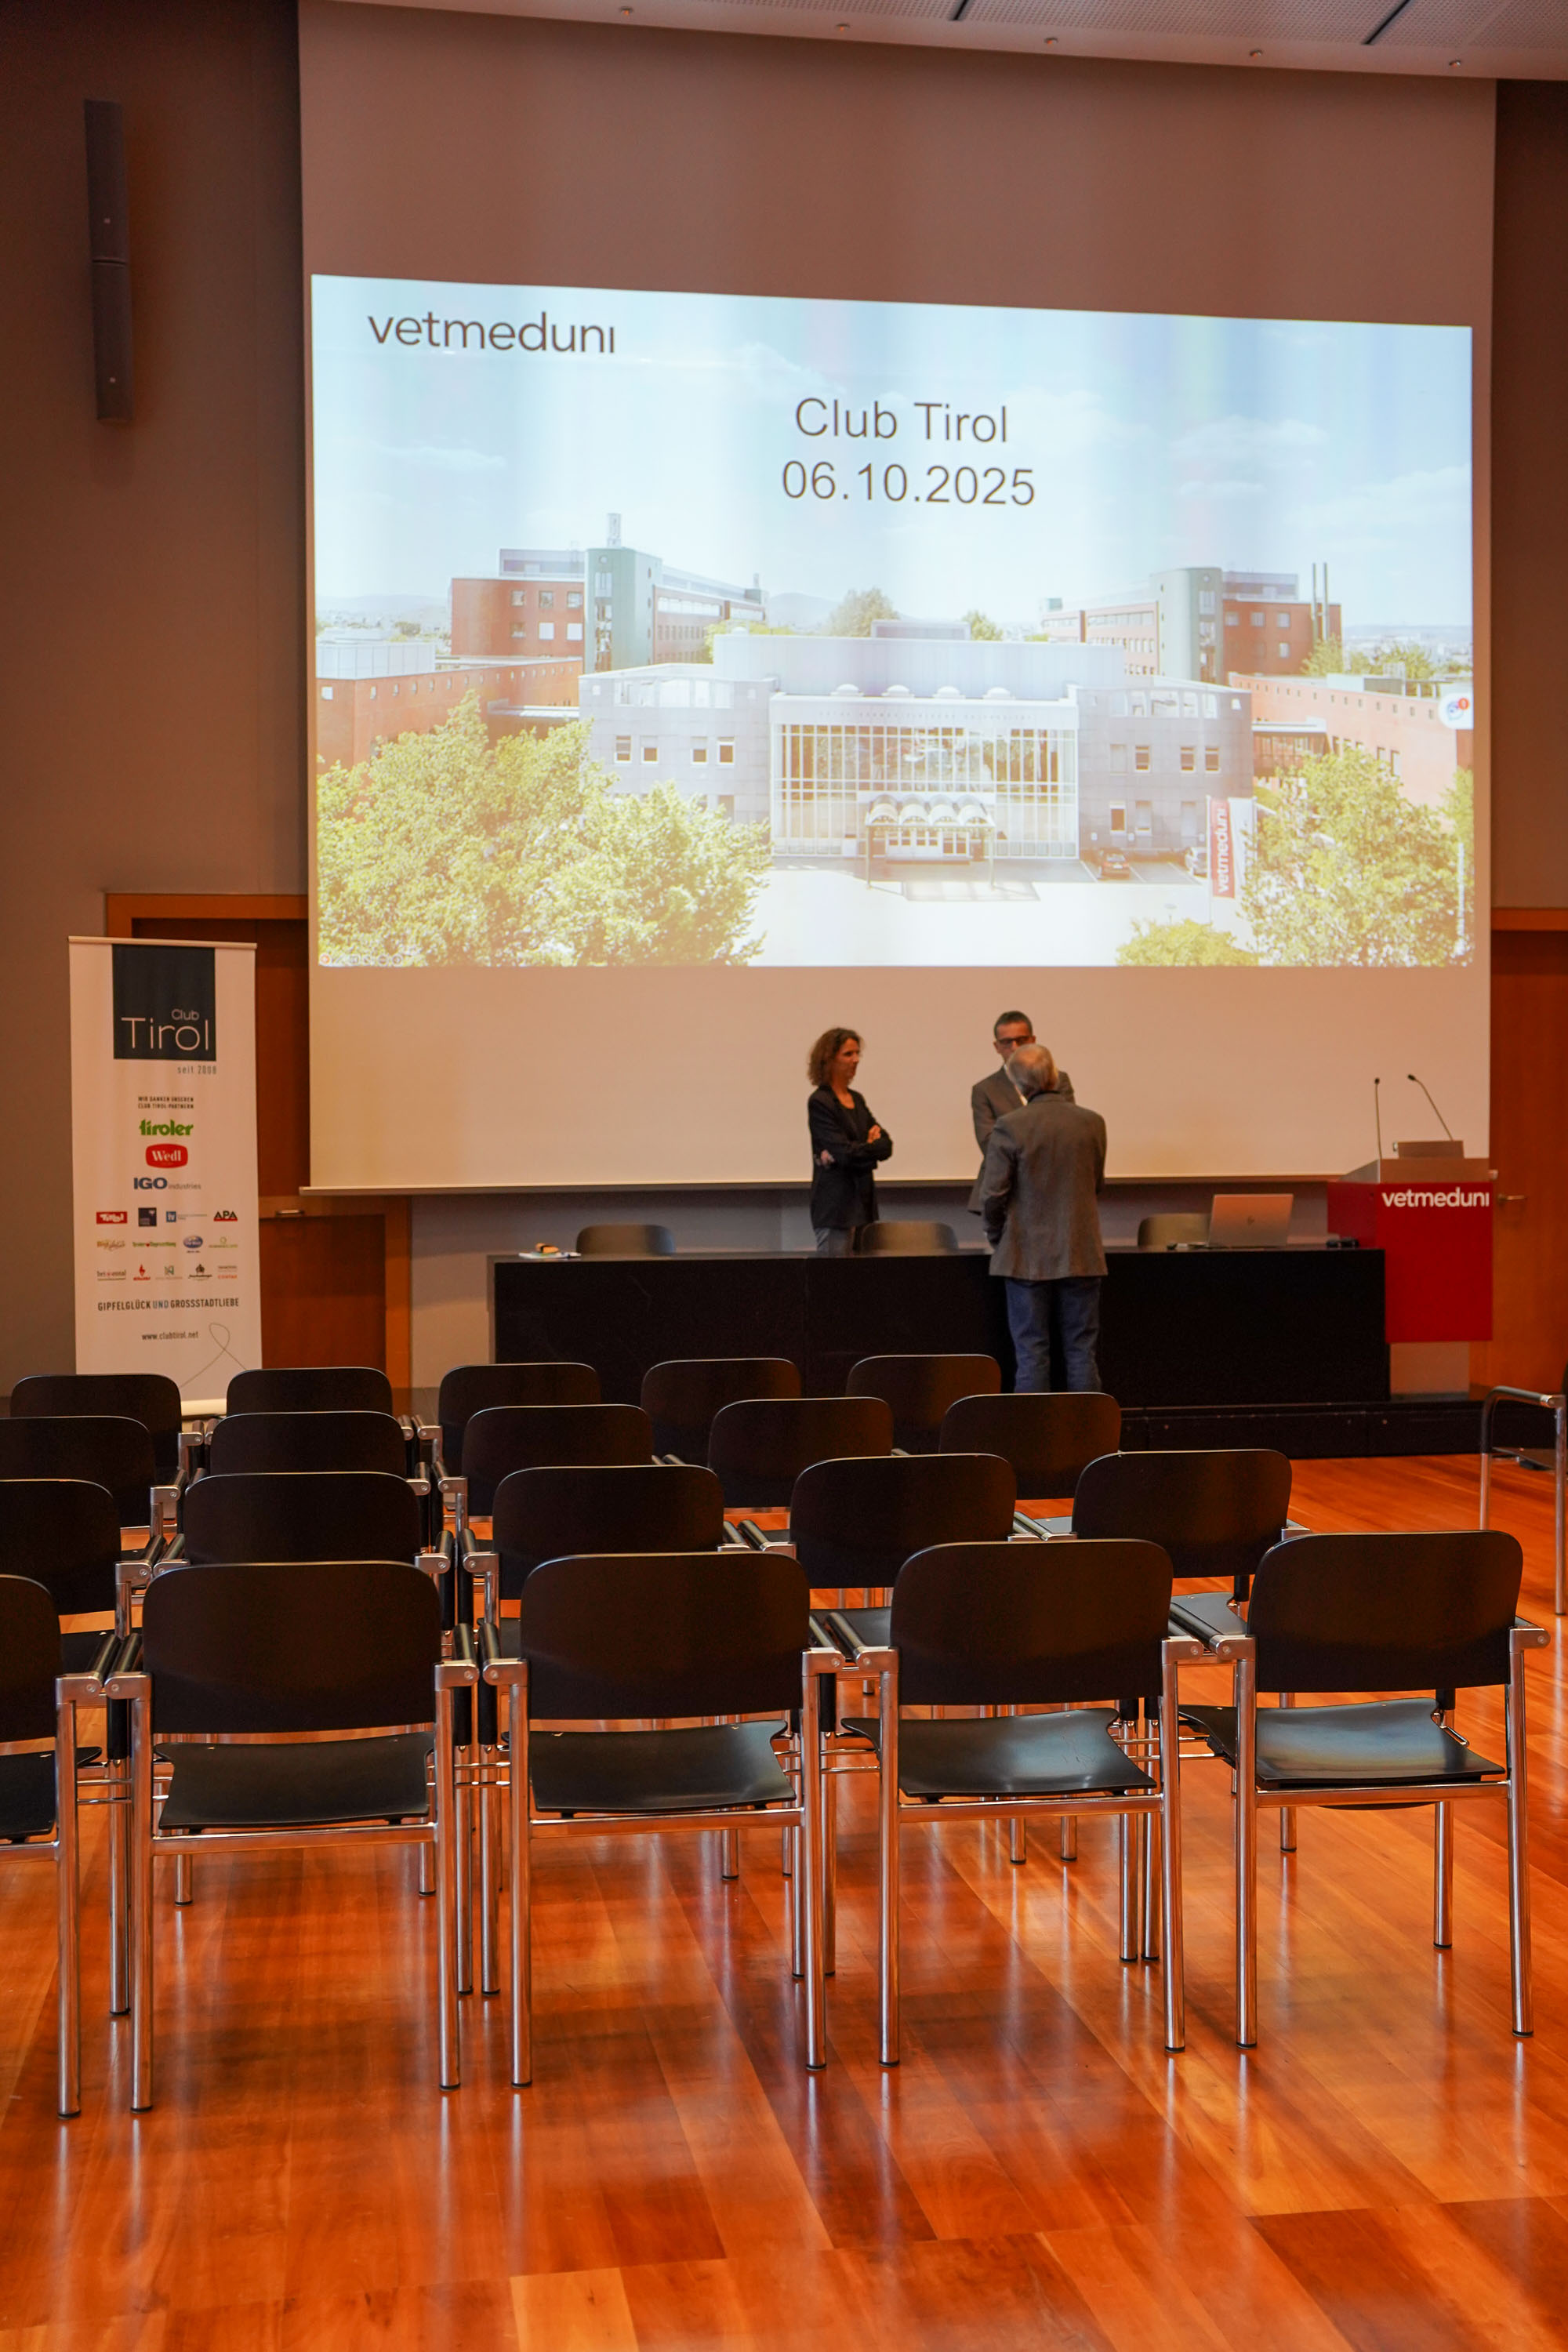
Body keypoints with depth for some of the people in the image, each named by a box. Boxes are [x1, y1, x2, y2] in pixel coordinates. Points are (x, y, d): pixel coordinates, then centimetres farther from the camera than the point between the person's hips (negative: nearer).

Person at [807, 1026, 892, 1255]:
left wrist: (863, 1150, -11)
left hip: (863, 1201, 8)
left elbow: (885, 1145, 8)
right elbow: (845, 1152, -16)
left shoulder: (857, 1099, 16)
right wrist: (874, 1145, -2)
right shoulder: (820, 1102, -8)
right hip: (836, 1206, -8)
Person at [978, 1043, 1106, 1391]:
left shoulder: (1009, 1128, -12)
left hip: (1028, 1257, -2)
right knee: (1082, 1351, 9)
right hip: (1081, 1255, 2)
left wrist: (996, 1237, 6)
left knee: (1031, 1353, 4)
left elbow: (992, 1195, -11)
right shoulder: (1092, 1123, -2)